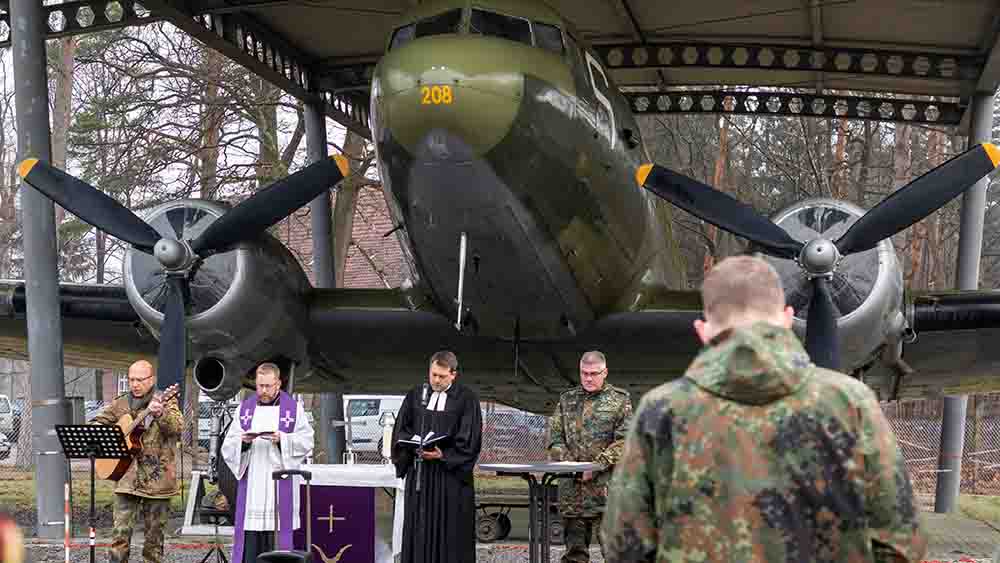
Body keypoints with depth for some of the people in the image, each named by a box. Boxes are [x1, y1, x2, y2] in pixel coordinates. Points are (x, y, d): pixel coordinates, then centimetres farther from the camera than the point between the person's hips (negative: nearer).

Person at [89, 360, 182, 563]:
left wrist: (160, 414, -36)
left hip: (157, 478, -2)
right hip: (126, 477, 2)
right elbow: (96, 422, 20)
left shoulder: (165, 401, 0)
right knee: (121, 531, -6)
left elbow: (177, 428, -16)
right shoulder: (120, 404, 11)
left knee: (154, 533, 4)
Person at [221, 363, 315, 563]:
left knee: (277, 536, -2)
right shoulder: (245, 408, 10)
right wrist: (243, 441, -14)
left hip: (280, 484, -2)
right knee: (250, 537, -1)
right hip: (251, 484, 2)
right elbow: (228, 446, 7)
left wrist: (282, 439, -18)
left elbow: (306, 442, -3)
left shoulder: (294, 408, 3)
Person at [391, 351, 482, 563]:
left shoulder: (466, 399, -3)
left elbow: (469, 440, -7)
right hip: (419, 473, 3)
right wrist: (414, 447, -13)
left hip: (451, 472, -3)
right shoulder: (415, 395, 8)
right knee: (420, 527, 4)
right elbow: (400, 430, 7)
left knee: (450, 529, -1)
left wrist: (443, 455, -19)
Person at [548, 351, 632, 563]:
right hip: (571, 487, 4)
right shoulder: (567, 399, 15)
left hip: (605, 486, -4)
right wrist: (565, 461, -5)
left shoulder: (619, 400, 3)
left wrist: (597, 465, -13)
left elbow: (624, 442, -5)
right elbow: (555, 436, 13)